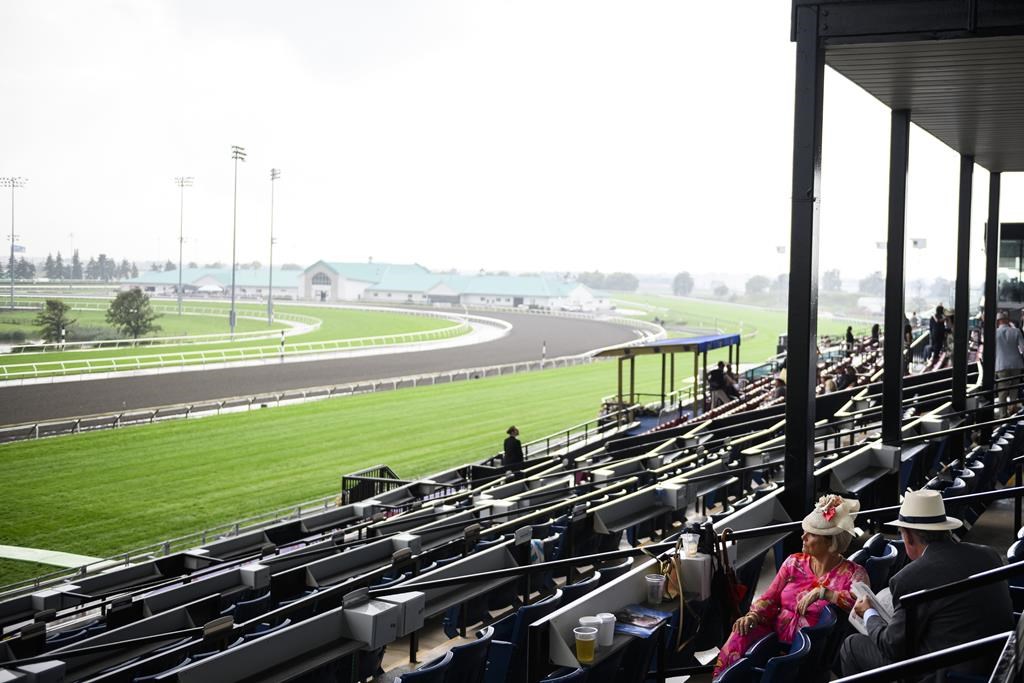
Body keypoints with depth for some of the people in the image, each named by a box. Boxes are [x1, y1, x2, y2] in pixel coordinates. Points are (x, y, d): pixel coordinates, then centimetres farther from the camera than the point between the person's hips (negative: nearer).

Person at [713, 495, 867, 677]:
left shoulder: (853, 573, -1)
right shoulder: (794, 562, 12)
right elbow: (770, 598, 8)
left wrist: (823, 592, -20)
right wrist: (753, 615, -12)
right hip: (777, 632, 4)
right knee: (742, 634, -26)